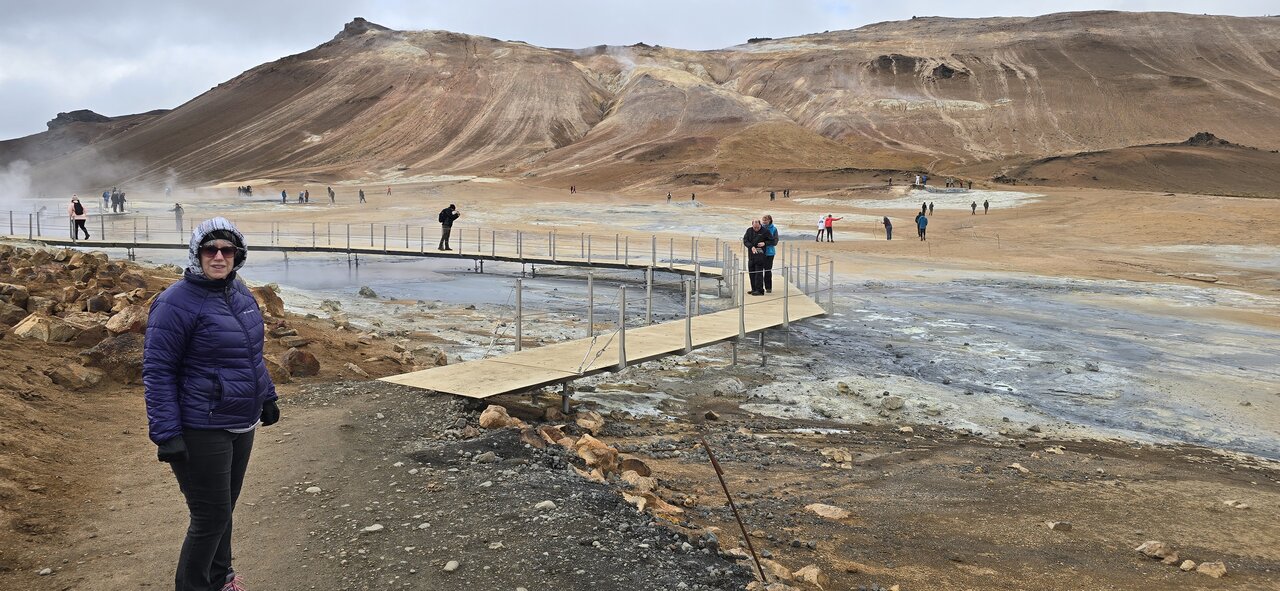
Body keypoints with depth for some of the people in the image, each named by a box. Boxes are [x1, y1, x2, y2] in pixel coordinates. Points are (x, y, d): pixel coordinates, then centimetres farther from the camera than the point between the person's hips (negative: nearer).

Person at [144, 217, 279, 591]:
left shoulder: (240, 293, 8)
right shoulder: (177, 302, -17)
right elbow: (157, 371, -17)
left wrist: (267, 398, 21)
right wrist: (166, 434, -21)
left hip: (241, 425, 8)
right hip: (202, 431, -8)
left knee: (225, 507, 20)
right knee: (211, 516, -1)